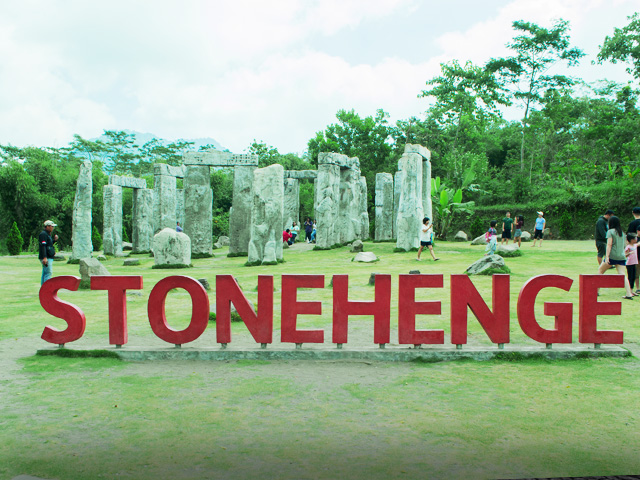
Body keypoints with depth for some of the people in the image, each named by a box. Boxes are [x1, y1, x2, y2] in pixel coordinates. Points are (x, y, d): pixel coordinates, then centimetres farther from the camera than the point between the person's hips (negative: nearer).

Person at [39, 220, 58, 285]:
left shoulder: (48, 234, 20)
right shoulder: (43, 234, -12)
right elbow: (43, 246, -21)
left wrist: (54, 240, 12)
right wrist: (44, 257, -28)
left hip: (49, 257, 10)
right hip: (46, 258, -10)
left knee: (45, 273, 12)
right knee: (49, 273, -13)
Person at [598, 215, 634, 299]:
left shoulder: (610, 231, -3)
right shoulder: (622, 232, 16)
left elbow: (609, 245, -11)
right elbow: (623, 245, 23)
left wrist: (607, 257, -14)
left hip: (612, 256, -5)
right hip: (621, 257, 5)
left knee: (600, 270, 11)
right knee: (622, 275, -2)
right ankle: (629, 294, -13)